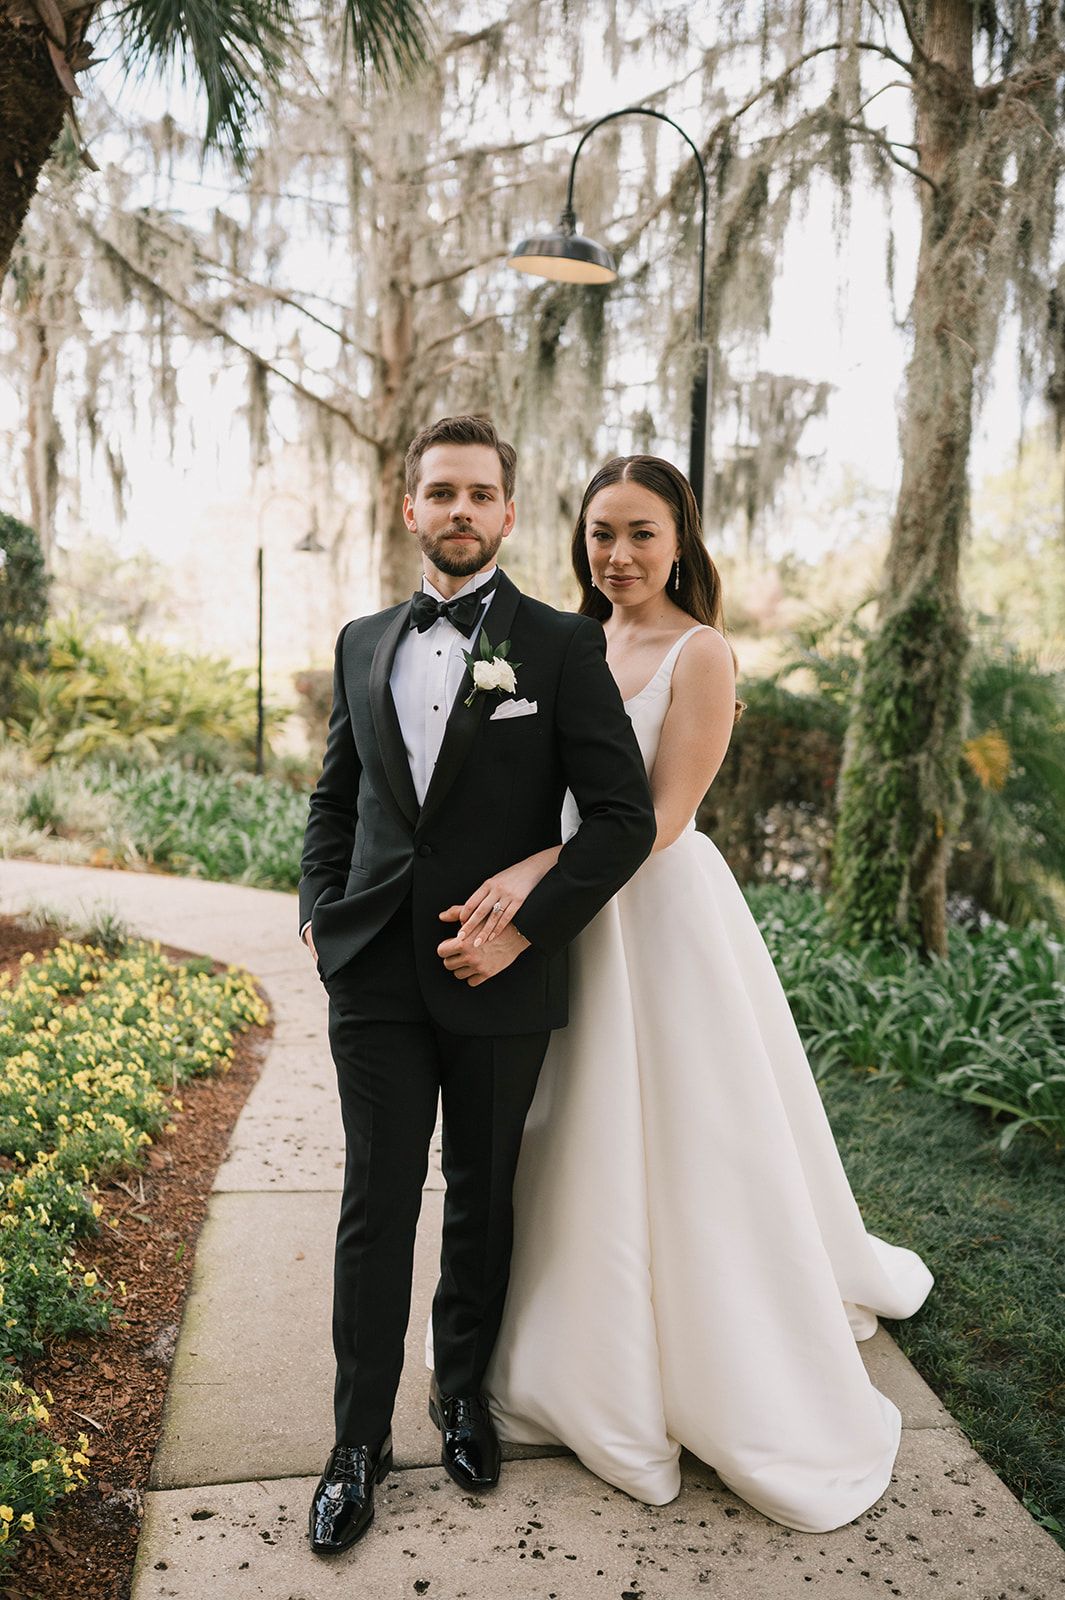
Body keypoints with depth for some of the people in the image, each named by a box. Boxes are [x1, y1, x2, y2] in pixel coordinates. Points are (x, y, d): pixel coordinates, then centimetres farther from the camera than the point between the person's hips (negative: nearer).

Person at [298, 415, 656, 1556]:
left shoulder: (561, 645, -3)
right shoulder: (363, 644, 10)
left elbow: (625, 815, -7)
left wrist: (524, 928, -13)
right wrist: (320, 911, 4)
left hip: (500, 985, -2)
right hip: (375, 977, 2)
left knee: (482, 1202, 14)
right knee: (376, 1204, 6)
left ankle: (462, 1391, 36)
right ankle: (359, 1439, 21)